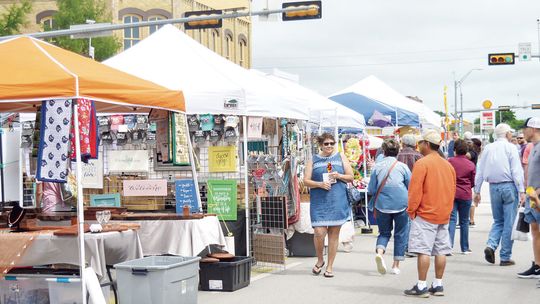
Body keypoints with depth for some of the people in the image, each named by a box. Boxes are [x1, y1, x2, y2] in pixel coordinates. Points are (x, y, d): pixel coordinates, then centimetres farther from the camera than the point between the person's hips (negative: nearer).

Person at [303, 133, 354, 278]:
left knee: (334, 233, 4)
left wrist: (339, 176, -9)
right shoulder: (313, 160, 8)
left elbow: (351, 177, 11)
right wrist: (320, 184, -13)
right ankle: (320, 260, 16)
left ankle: (330, 266, 15)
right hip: (319, 202, -1)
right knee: (319, 232, -10)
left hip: (337, 201, 1)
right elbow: (306, 180, 3)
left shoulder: (341, 157, 10)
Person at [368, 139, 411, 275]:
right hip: (401, 205, -1)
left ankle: (379, 252, -14)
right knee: (400, 234, 11)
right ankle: (396, 265, 12)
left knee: (384, 232, 15)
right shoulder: (403, 167, -3)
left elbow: (371, 190, 1)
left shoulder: (377, 167, -1)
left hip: (382, 205, 1)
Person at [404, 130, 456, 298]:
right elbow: (452, 190, 14)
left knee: (423, 250, -5)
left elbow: (415, 189, -14)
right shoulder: (448, 164, 10)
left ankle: (421, 286, -5)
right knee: (441, 251, 9)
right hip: (444, 215, 7)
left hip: (425, 214, -7)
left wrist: (412, 210, -4)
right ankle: (438, 285, 14)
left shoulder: (422, 163, -11)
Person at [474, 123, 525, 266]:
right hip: (509, 186, -5)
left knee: (498, 220, 17)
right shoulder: (510, 148, -5)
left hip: (493, 187, 5)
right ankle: (505, 257, 4)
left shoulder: (487, 148, 8)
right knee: (509, 223, 2)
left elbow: (480, 171, 9)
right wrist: (521, 191, -10)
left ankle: (491, 245, -6)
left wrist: (477, 191, 14)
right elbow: (517, 171, -11)